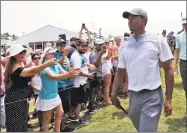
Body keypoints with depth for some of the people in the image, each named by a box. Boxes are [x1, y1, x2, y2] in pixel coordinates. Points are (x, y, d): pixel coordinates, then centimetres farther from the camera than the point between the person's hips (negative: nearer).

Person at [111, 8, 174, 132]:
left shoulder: (157, 40, -7)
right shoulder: (126, 46, 6)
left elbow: (168, 69, -6)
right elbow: (120, 72, 12)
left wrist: (168, 99, -9)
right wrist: (114, 94, 6)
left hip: (152, 96, -5)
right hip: (134, 96, 5)